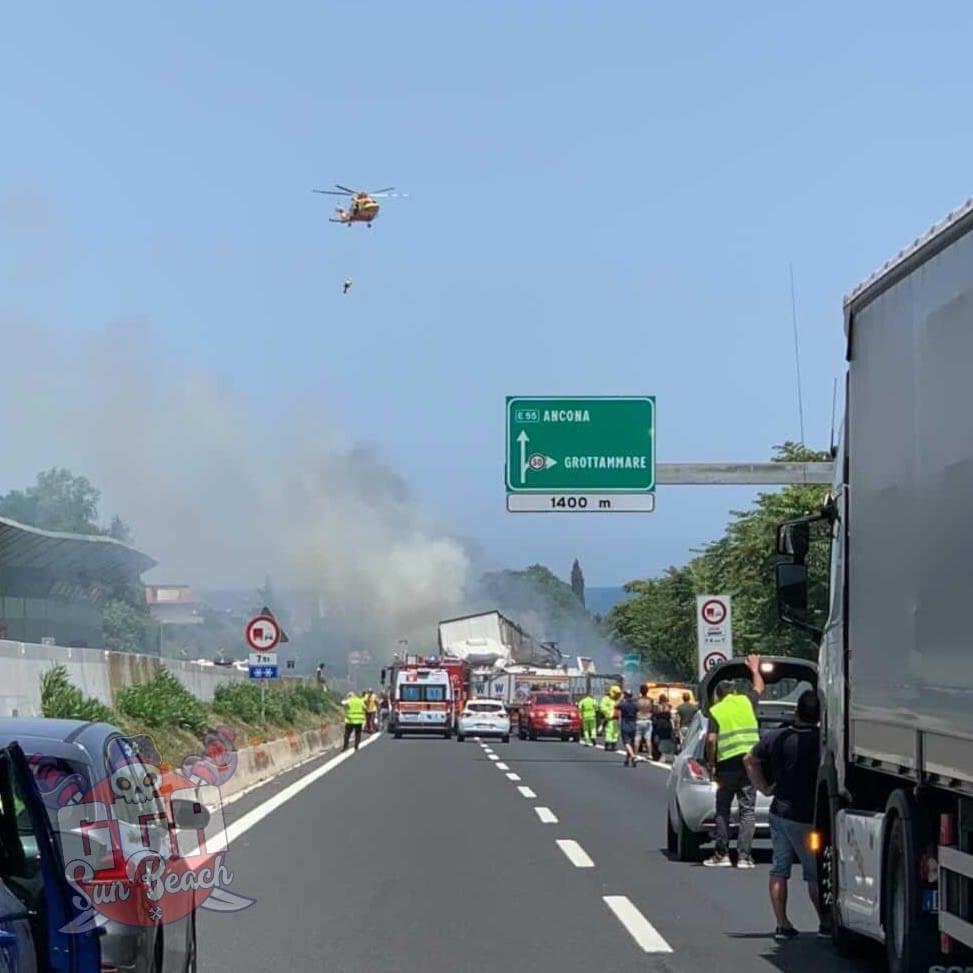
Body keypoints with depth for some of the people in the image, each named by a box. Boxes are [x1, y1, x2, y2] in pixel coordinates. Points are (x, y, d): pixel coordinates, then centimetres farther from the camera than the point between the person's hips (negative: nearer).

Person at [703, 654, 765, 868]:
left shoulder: (715, 711, 0)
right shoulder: (746, 701, 7)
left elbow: (711, 739, -9)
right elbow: (759, 687, 28)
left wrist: (710, 764, 3)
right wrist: (754, 669, 45)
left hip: (727, 764, -2)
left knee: (723, 810, 10)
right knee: (747, 810, 3)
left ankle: (722, 855, 10)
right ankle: (744, 856, -3)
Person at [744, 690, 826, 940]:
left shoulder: (776, 738, 1)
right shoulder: (822, 741, -15)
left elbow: (750, 760, 12)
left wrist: (764, 787, 15)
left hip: (779, 813, 5)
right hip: (807, 817, -5)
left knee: (779, 870, 11)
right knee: (815, 875, 6)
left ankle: (782, 924, 8)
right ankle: (826, 924, 12)